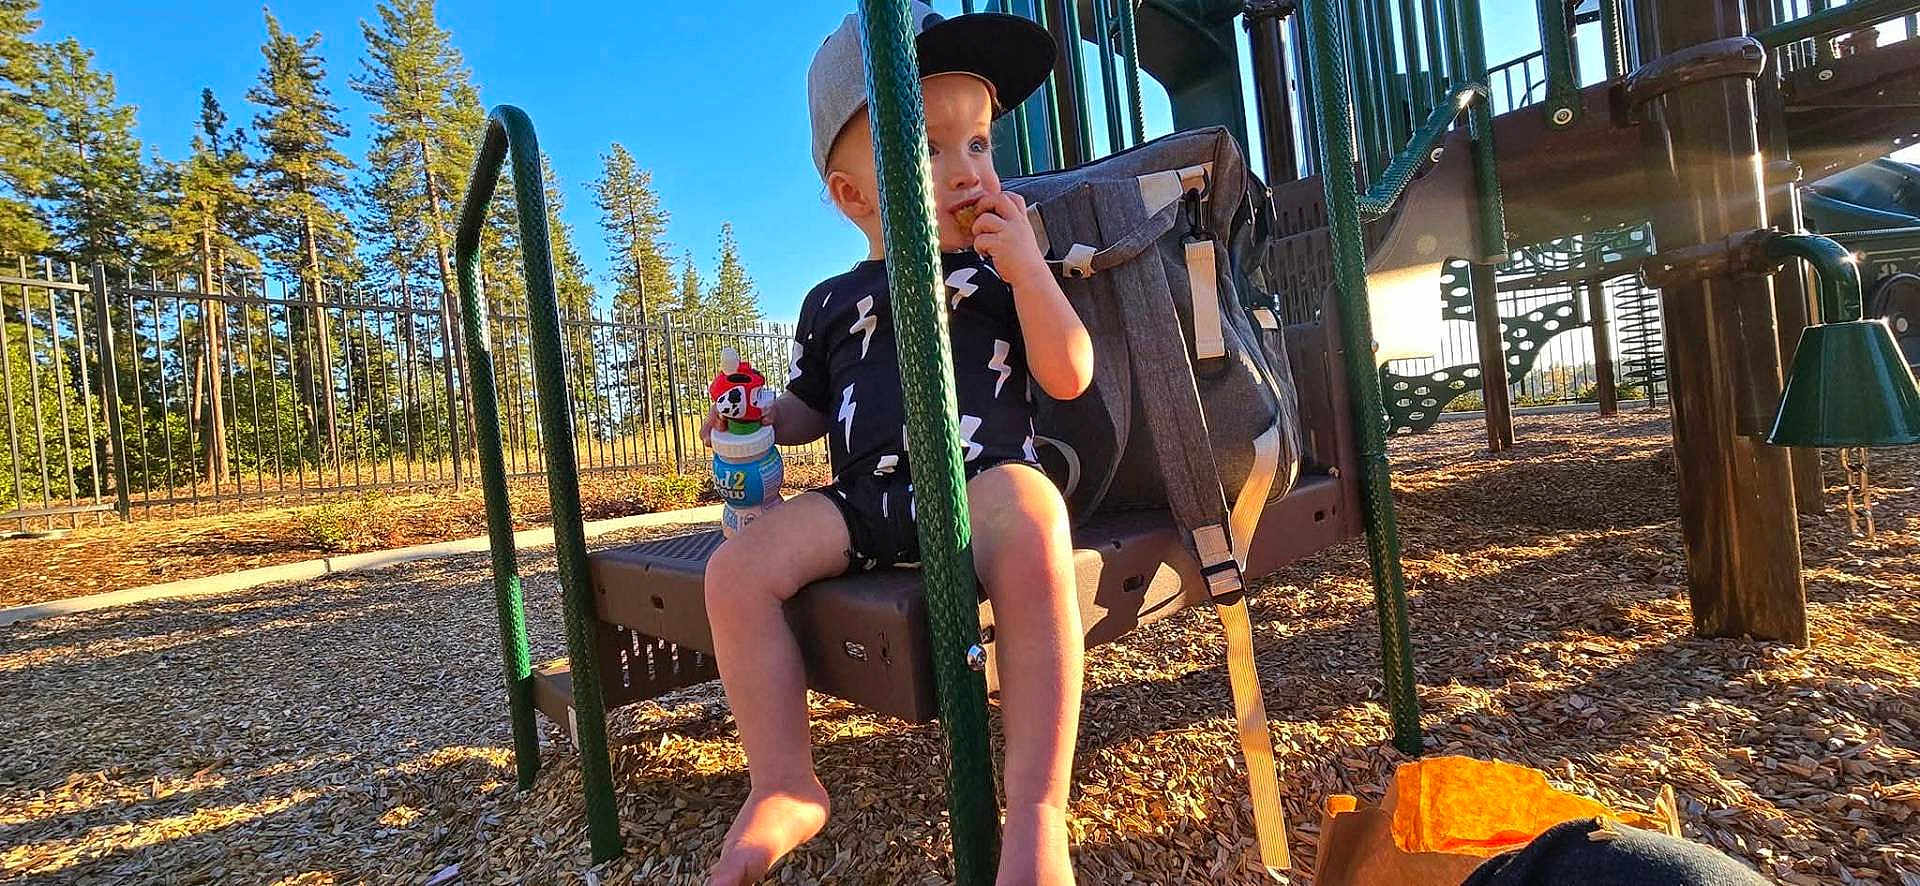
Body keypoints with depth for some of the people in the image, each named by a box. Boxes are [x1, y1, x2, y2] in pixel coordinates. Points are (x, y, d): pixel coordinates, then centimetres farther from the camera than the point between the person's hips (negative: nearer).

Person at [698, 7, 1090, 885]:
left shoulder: (1003, 273, 11)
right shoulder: (832, 302, 18)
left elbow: (1069, 376, 1)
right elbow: (809, 406, 29)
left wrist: (1026, 270, -8)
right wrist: (757, 416, 7)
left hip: (985, 481, -3)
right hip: (864, 498, 4)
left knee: (1032, 537, -39)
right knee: (736, 568, -18)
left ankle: (1036, 809, -30)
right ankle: (783, 787, -5)